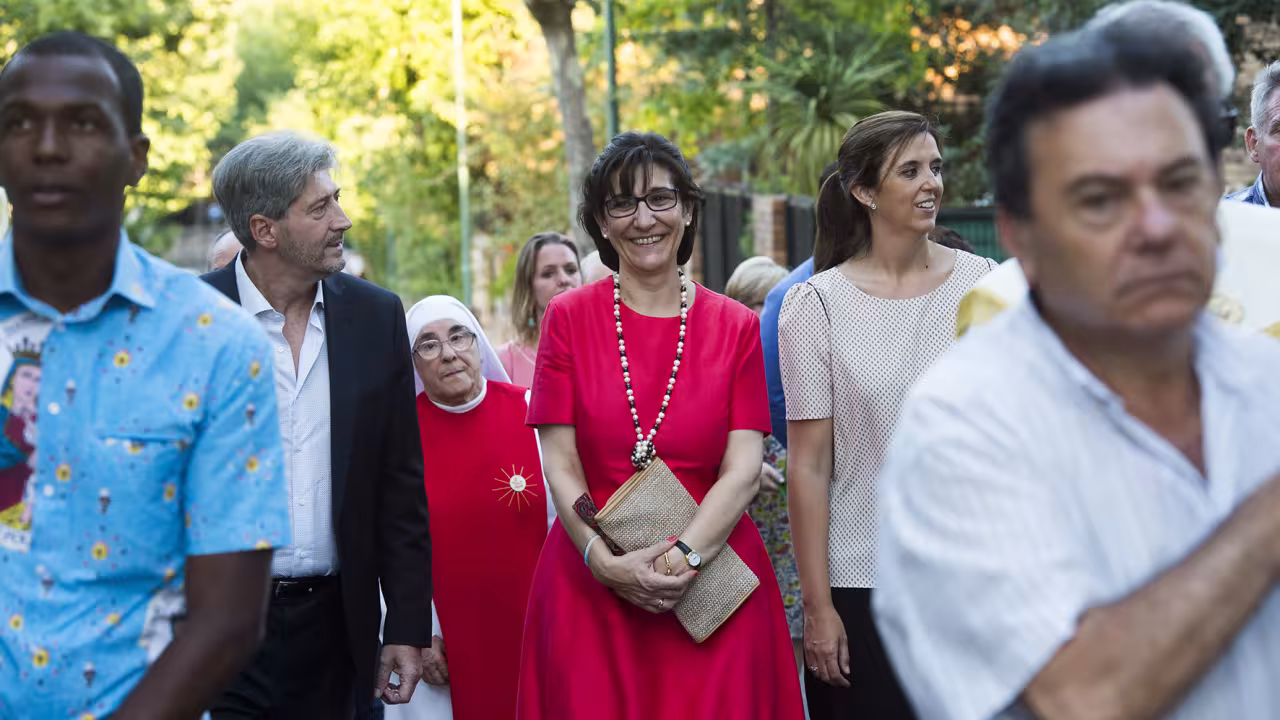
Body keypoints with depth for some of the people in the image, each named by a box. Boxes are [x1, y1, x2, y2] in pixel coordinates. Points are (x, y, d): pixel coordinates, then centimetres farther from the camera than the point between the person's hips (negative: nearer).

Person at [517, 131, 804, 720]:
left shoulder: (736, 326, 4)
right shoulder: (569, 318, 4)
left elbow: (744, 469, -3)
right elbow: (559, 463, -2)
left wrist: (682, 557, -18)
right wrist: (605, 562, -16)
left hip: (713, 583, 0)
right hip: (591, 582, 0)